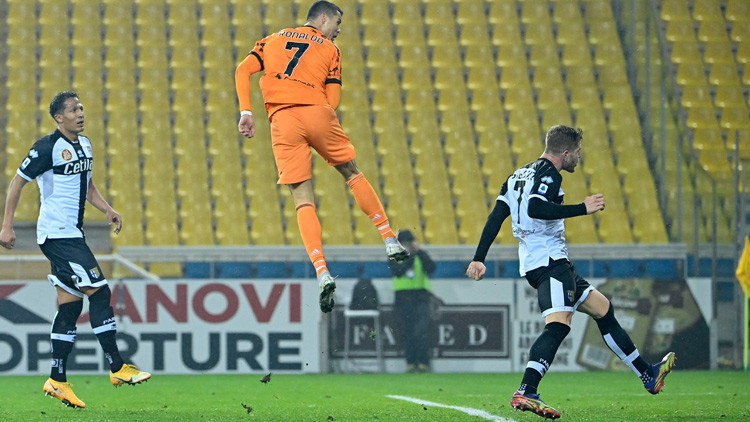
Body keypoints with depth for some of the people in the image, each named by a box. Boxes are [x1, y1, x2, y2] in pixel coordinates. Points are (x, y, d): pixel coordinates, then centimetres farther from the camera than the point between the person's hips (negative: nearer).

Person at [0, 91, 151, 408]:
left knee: (71, 304, 8)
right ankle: (117, 368, -9)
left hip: (72, 234, 9)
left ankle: (57, 381, 12)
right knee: (100, 292, -13)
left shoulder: (84, 144, 13)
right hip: (57, 235, -9)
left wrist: (107, 209, 10)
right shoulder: (48, 148, -13)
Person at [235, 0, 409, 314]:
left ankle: (321, 273, -17)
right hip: (318, 112, -1)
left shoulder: (273, 39, 25)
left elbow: (243, 70, 10)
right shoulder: (329, 49, 17)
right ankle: (390, 240, 20)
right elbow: (333, 100, 9)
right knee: (352, 173, 21)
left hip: (282, 120, 1)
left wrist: (246, 112, 5)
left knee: (303, 199, -2)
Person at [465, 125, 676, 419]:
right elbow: (535, 209, -26)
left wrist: (479, 259, 14)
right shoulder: (548, 174, -8)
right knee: (558, 325, -25)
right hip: (549, 260, -11)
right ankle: (526, 393, -41)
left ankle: (648, 376, 25)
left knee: (603, 309, 19)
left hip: (532, 263, 11)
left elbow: (495, 217, 16)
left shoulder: (519, 175, 21)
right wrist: (582, 209, -22)